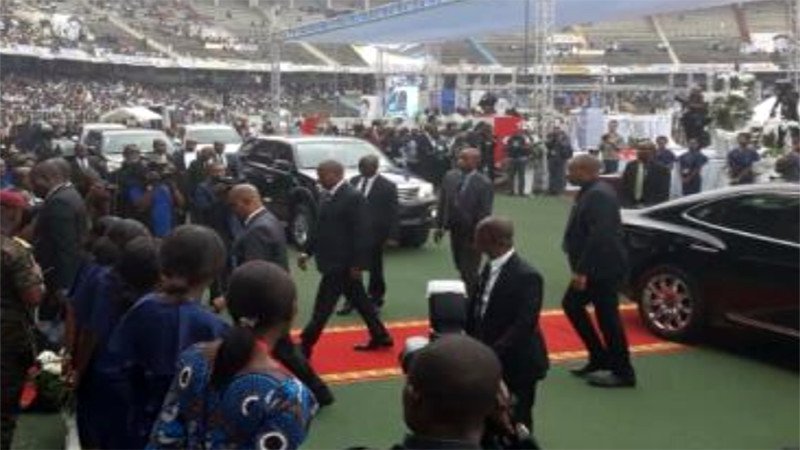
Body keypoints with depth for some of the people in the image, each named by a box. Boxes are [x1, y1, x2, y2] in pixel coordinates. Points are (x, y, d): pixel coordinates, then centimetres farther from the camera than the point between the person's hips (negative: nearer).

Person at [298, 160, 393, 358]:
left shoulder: (353, 197, -17)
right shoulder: (326, 195, 9)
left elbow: (361, 233, -19)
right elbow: (321, 227, 17)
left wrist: (356, 264, -19)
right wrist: (308, 252, 11)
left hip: (343, 262, -9)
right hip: (333, 261, 9)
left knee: (323, 305, -3)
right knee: (358, 299, 17)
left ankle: (305, 346, 4)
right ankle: (380, 336, 28)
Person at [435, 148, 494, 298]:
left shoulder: (484, 183, -16)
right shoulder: (450, 176, 1)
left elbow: (484, 213, -15)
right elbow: (442, 202, 7)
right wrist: (439, 225, 6)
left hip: (472, 234, -6)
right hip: (454, 230, 6)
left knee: (470, 271, -1)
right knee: (461, 268, 17)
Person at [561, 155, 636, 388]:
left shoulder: (599, 194, -21)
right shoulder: (591, 191, 12)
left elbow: (599, 236, -28)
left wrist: (582, 270, -26)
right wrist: (581, 268, 19)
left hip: (602, 268, -11)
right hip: (593, 266, 11)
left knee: (607, 316, -3)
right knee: (571, 304, 16)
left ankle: (623, 371, 10)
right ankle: (600, 358, 24)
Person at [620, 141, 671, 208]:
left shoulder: (661, 169, -5)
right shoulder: (630, 166, 8)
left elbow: (663, 194, -7)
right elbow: (623, 188, 8)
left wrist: (648, 206, -16)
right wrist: (626, 204, -6)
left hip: (651, 208, -3)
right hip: (630, 207, 3)